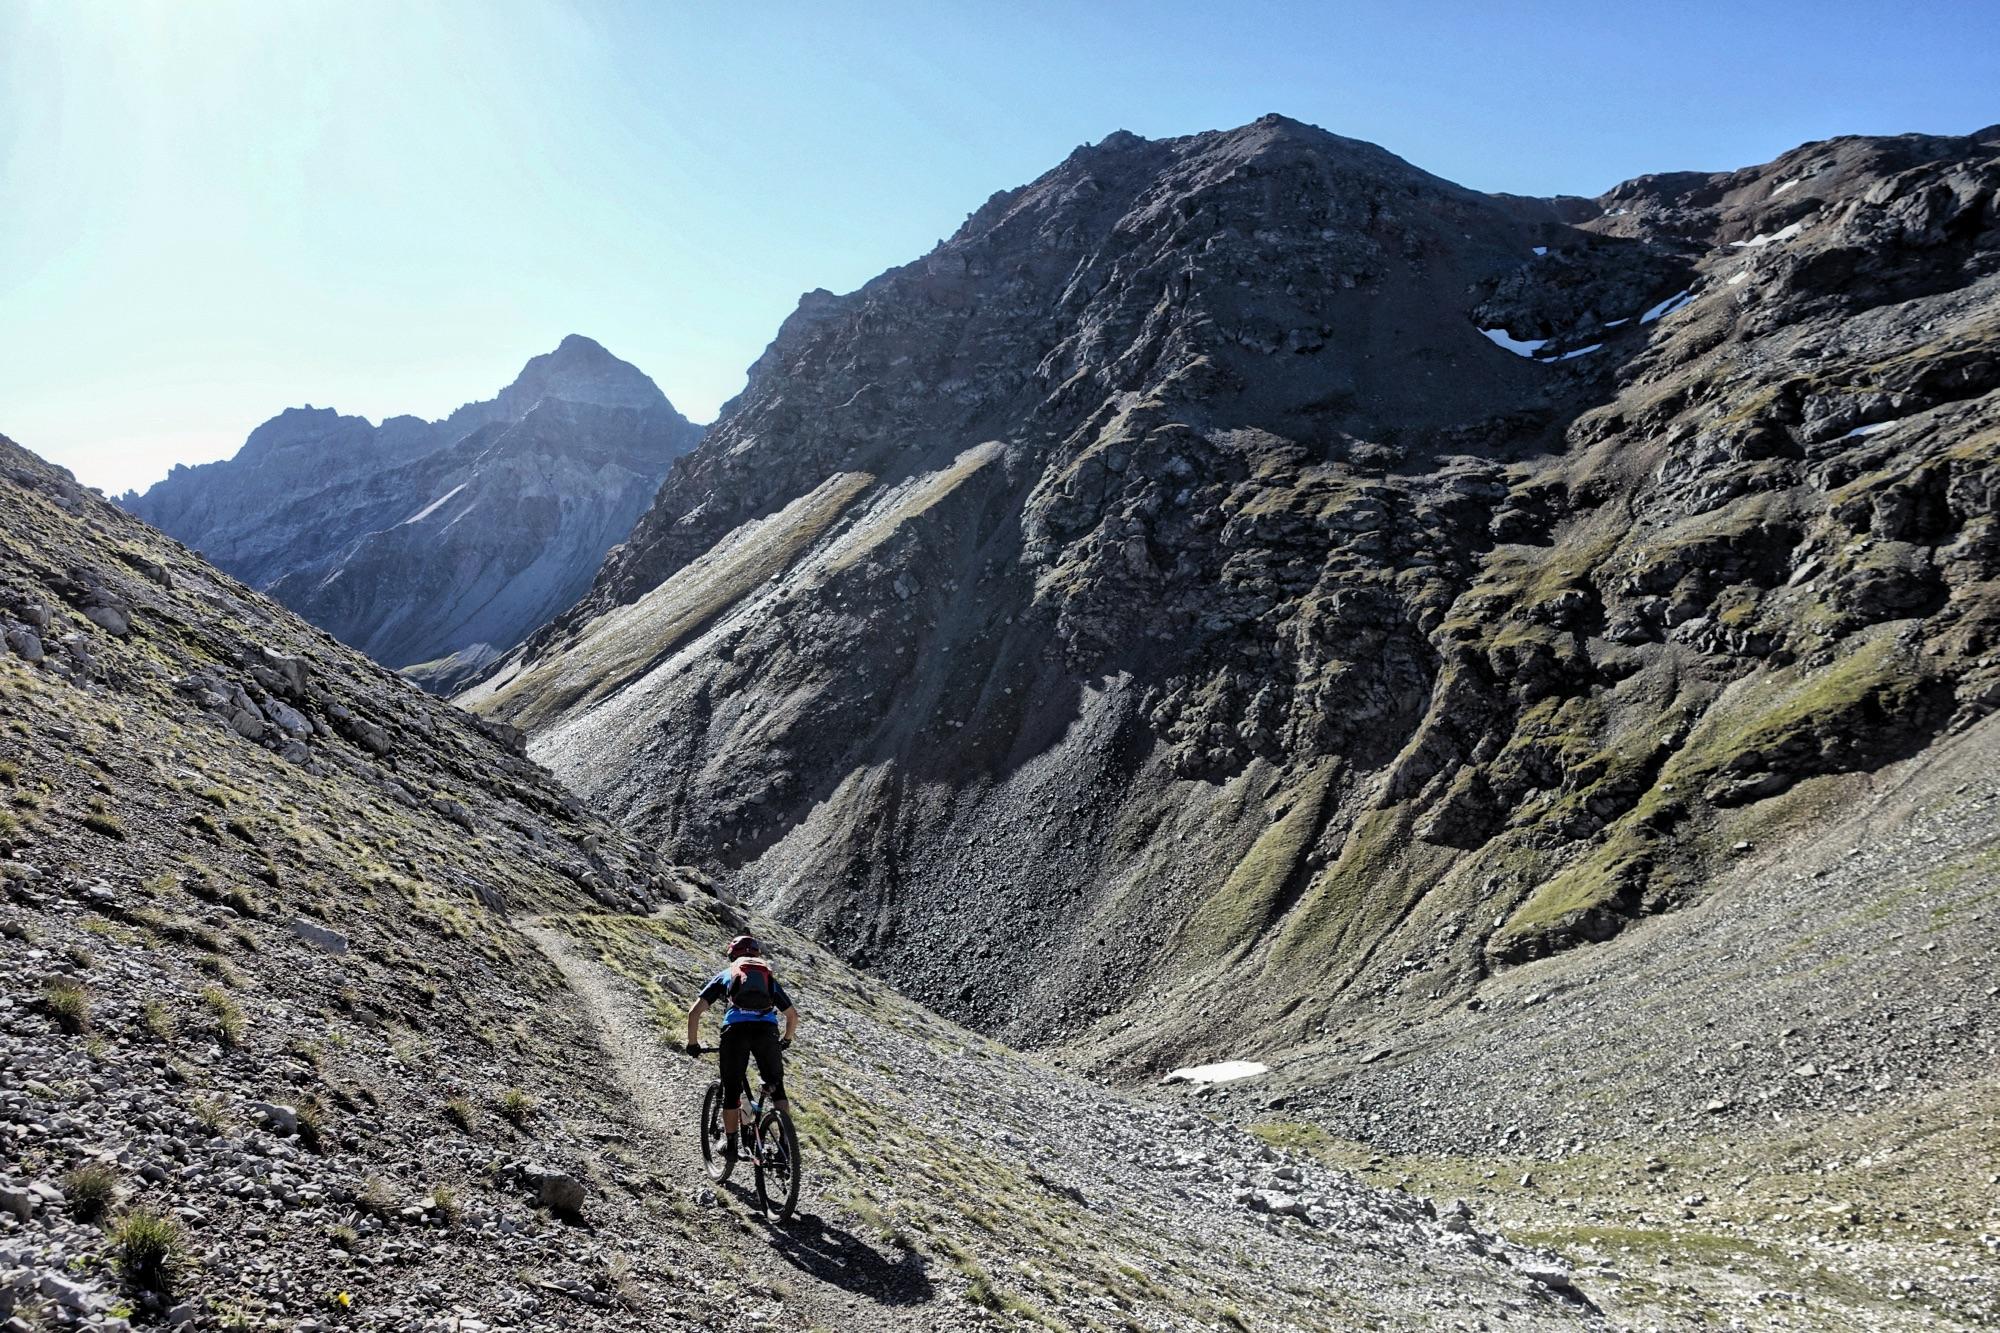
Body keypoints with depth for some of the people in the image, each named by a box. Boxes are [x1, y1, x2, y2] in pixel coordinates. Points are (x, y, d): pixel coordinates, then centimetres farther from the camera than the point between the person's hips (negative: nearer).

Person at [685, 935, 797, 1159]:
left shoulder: (726, 975, 27)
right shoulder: (769, 977, 33)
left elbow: (695, 1012, 18)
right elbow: (793, 1015, 36)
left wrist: (693, 1044, 28)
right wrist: (785, 1041, 52)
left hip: (735, 1030, -1)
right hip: (766, 1030, 1)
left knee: (732, 1091, 14)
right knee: (776, 1087, 17)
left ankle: (730, 1143, 19)